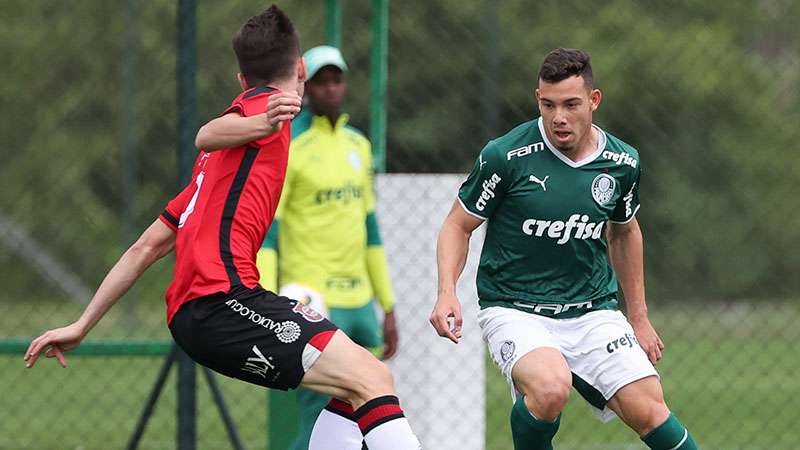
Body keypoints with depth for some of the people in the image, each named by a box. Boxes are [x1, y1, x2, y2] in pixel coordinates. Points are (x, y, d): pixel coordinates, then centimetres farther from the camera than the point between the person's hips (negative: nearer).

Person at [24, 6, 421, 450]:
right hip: (224, 299, -9)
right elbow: (208, 135, -20)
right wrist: (261, 124, -41)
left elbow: (146, 246, 30)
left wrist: (82, 325, 32)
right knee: (373, 380, -19)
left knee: (357, 386, 12)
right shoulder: (266, 102, 4)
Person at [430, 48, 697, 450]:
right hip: (513, 308, -3)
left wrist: (639, 318, 23)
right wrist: (447, 292, -15)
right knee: (551, 388, -33)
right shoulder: (505, 156, -12)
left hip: (593, 310, 4)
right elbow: (458, 225, 0)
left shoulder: (622, 163, 1)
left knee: (648, 410, -14)